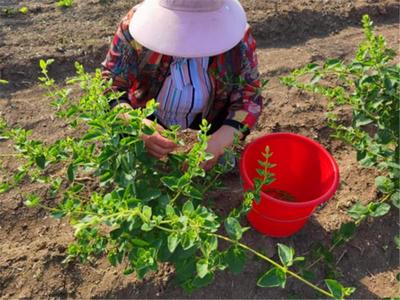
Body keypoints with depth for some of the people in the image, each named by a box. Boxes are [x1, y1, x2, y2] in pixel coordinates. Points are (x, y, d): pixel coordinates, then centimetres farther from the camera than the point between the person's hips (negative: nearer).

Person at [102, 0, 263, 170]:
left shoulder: (237, 33, -22)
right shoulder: (136, 23, -25)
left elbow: (249, 96, -16)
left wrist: (220, 141, -35)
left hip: (207, 126, 1)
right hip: (146, 121, 0)